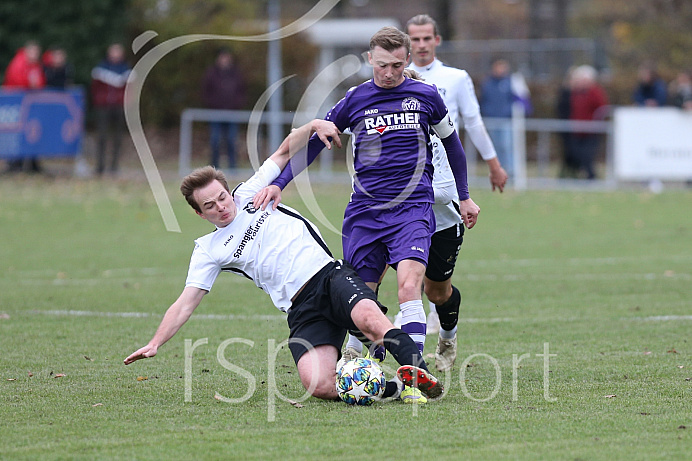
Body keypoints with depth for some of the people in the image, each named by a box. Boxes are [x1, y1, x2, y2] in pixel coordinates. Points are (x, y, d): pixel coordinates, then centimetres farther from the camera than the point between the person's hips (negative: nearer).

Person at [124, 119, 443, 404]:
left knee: (369, 319, -35)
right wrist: (155, 343, 0)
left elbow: (285, 151, 22)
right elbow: (186, 303, 10)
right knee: (319, 386, -27)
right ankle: (395, 388, -20)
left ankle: (420, 374, -37)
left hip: (330, 275, 0)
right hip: (301, 309, 0)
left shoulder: (250, 195, 16)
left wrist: (314, 126, 5)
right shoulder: (208, 250, 14)